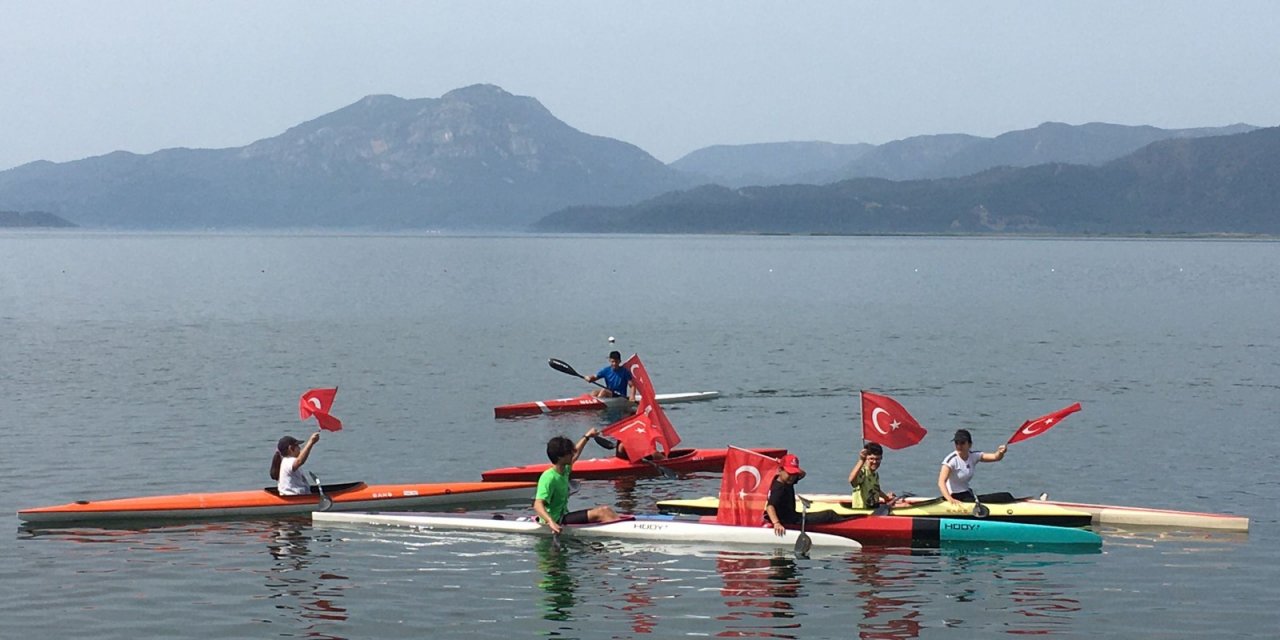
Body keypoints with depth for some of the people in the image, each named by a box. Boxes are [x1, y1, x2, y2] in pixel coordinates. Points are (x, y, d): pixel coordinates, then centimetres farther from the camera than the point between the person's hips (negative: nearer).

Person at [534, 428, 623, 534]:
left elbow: (575, 455, 31)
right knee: (601, 513, -17)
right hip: (557, 521, -11)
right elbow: (538, 505, -34)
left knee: (606, 509, 6)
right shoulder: (549, 478, -23)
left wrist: (587, 437, 42)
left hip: (564, 516, 11)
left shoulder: (564, 471, 7)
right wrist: (551, 522, -50)